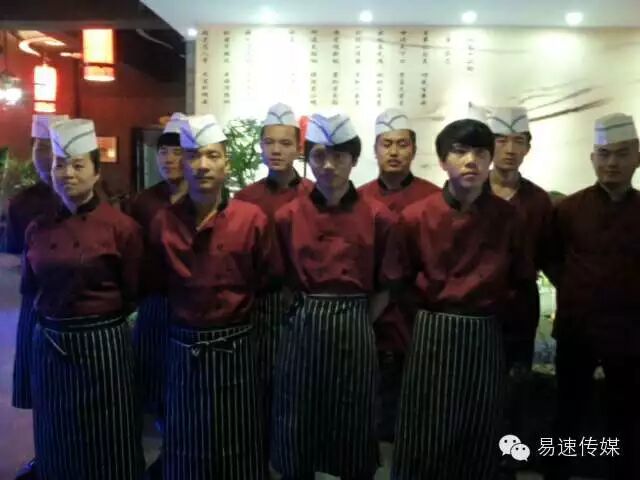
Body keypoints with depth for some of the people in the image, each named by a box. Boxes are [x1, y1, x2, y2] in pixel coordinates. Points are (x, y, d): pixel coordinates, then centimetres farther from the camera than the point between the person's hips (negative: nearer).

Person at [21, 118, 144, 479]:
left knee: (108, 449, 9)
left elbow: (132, 294, -4)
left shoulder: (121, 226, -10)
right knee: (56, 445, 19)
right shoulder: (37, 229, 3)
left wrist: (99, 313, 3)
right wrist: (57, 313, 6)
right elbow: (30, 288, 15)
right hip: (49, 346, 5)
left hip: (103, 345, -4)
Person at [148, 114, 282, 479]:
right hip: (183, 348, 2)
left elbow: (270, 278, 2)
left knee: (236, 448, 13)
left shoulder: (252, 219, -10)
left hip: (234, 347, -2)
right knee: (187, 447, 16)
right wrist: (188, 307, 6)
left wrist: (235, 302, 5)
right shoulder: (163, 223, -4)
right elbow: (158, 284, 10)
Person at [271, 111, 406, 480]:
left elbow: (386, 286, 4)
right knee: (298, 434, 12)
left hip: (355, 332, -1)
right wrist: (310, 317, 3)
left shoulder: (378, 217, -3)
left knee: (353, 433, 13)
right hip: (301, 330, 1)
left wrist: (354, 322, 2)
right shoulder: (288, 216, 0)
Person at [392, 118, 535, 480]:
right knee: (425, 441, 6)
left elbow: (522, 281, 10)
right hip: (432, 336, -2)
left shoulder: (508, 218, -1)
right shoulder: (416, 217, -7)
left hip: (485, 338, 2)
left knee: (479, 441, 14)